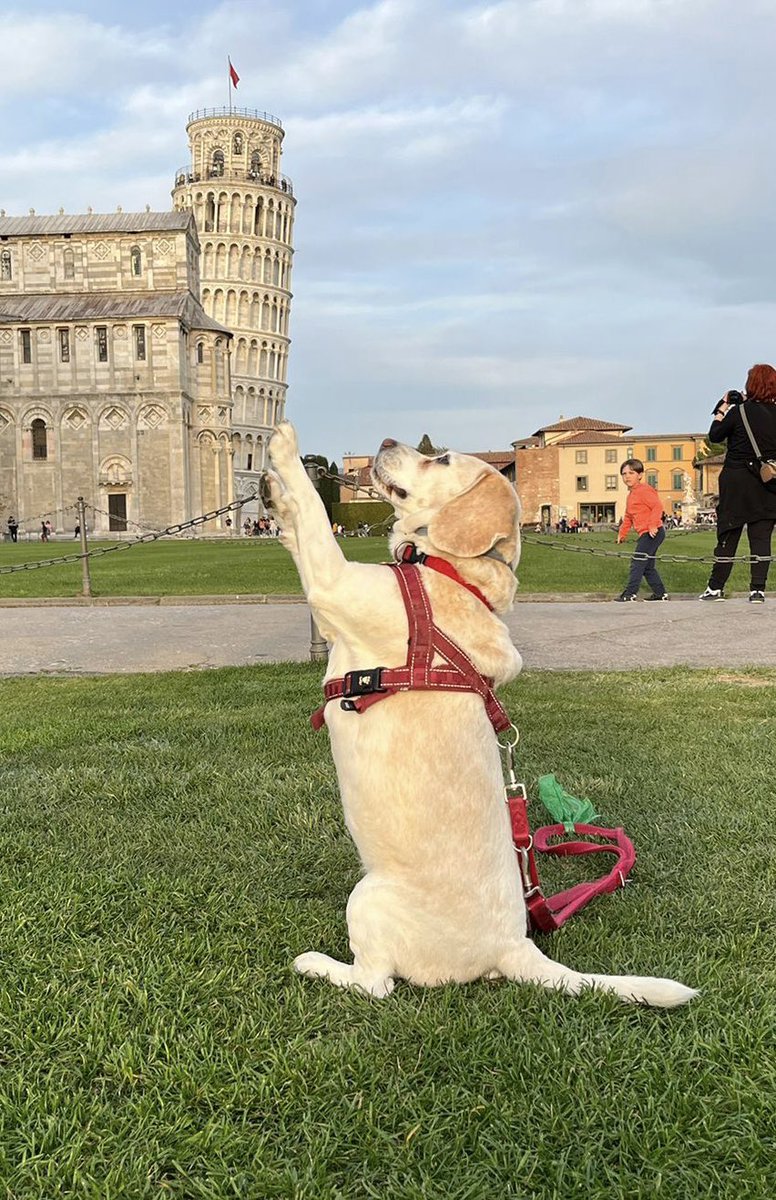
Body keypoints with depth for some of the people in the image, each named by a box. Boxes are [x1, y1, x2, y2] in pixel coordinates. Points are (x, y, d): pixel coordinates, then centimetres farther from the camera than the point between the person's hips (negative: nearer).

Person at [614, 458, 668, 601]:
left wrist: (652, 525, -29)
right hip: (645, 535, 11)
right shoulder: (631, 494, 21)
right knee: (648, 566, 15)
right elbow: (628, 517, 29)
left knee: (638, 562, -13)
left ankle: (630, 593, -14)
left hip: (653, 533, -11)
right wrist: (622, 533, 24)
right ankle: (661, 593, 22)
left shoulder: (644, 490, -11)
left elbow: (658, 506, -23)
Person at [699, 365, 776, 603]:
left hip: (737, 481, -2)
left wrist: (722, 409, 11)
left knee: (728, 535, 5)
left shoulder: (739, 412, -9)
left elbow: (714, 436, 0)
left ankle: (716, 587, 9)